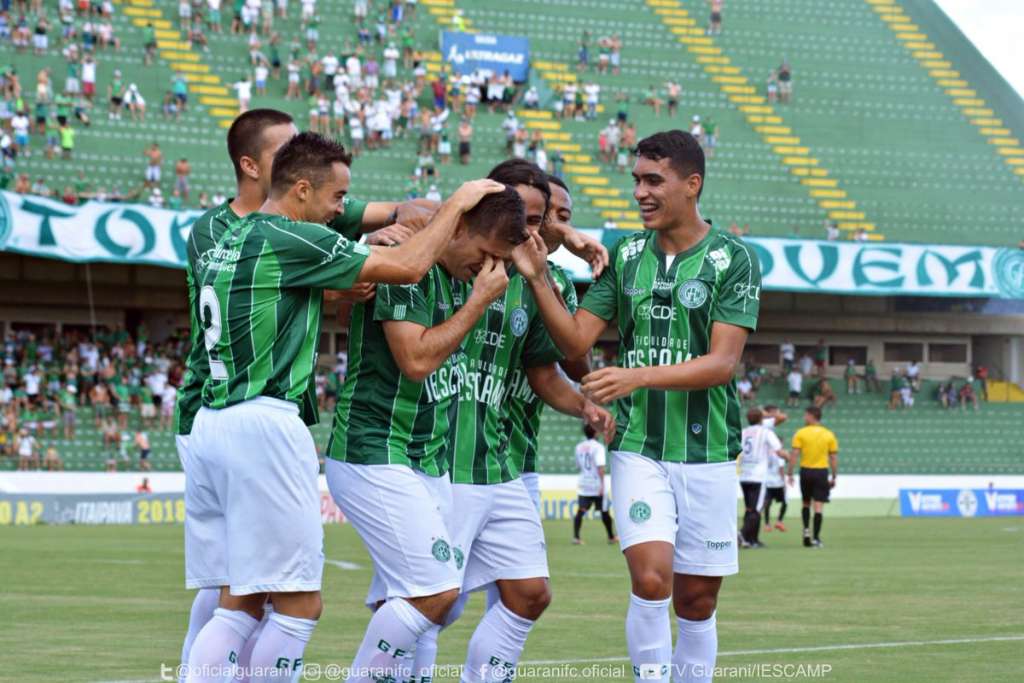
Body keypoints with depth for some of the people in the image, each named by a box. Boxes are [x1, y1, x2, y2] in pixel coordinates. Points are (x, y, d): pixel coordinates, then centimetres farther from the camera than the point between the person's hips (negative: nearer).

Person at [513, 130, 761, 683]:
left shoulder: (733, 259, -5)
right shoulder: (625, 256, 6)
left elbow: (722, 362, -13)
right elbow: (576, 342, 4)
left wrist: (638, 376, -24)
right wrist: (538, 279, -10)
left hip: (707, 454, -1)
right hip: (638, 447, 1)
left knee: (696, 597, 4)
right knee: (651, 577, -17)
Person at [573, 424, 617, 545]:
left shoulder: (579, 447, 9)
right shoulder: (598, 446, -8)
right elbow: (600, 467, -18)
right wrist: (602, 484, -20)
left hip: (583, 484, 4)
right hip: (596, 484, -4)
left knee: (580, 511, -4)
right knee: (604, 511, 11)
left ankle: (576, 536, -21)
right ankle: (611, 537, 24)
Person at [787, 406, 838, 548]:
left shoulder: (800, 433, -2)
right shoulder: (829, 435, 3)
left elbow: (794, 455, -7)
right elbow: (834, 458, 3)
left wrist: (789, 473, -2)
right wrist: (834, 477, 9)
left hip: (806, 471, 0)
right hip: (822, 472, 0)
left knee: (806, 503, 19)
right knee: (818, 507, -1)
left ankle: (806, 530, 5)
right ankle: (816, 538, -5)